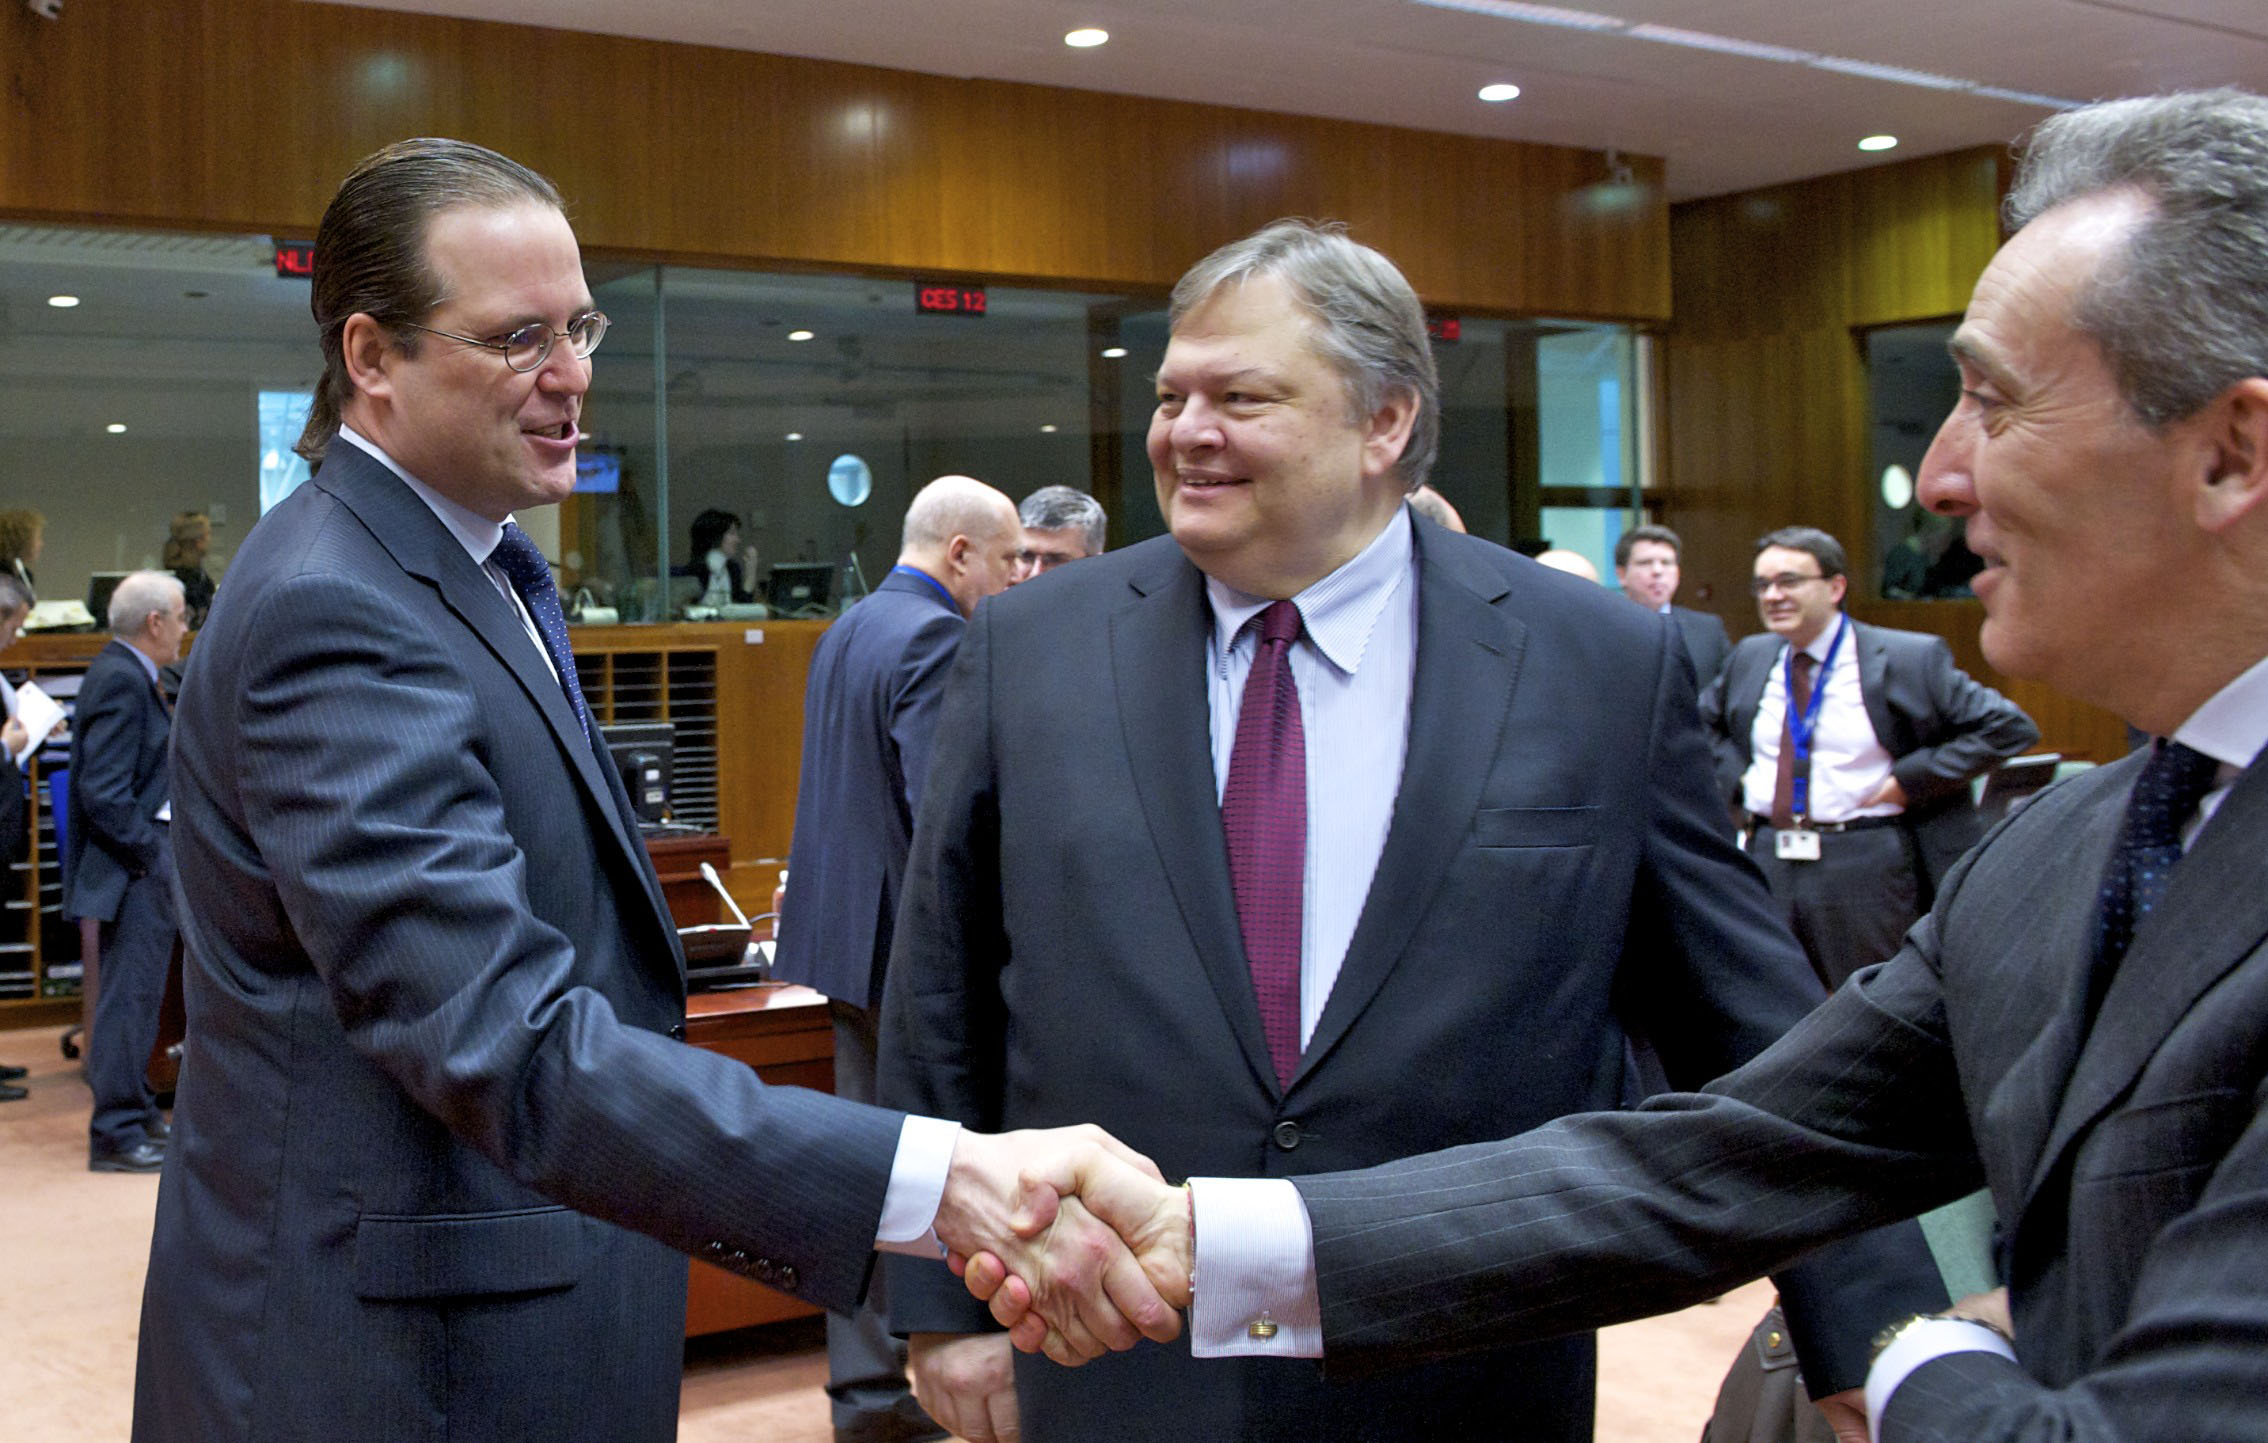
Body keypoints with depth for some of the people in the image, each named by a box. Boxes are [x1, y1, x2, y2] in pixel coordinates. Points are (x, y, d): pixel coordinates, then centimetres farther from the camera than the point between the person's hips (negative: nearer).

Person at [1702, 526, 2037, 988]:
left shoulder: (1908, 660, -6)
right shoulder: (1749, 658, 10)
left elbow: (2008, 727, -8)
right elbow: (1706, 721, 28)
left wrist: (1910, 780, -13)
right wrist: (1735, 777, 9)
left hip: (1865, 869, -4)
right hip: (1766, 860, 4)